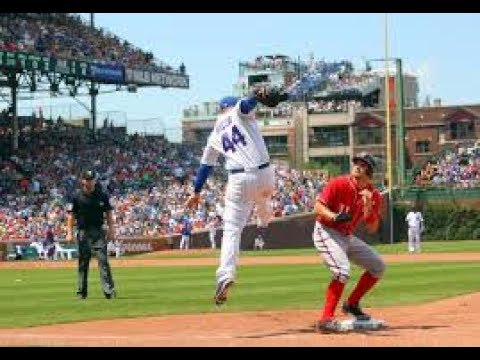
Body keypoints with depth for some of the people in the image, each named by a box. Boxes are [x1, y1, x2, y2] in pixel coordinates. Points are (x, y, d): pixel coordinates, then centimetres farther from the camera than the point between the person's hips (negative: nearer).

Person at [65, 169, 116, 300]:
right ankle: (82, 292, 13)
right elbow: (71, 215, 1)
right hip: (83, 233, 0)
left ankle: (109, 289, -13)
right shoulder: (77, 197, 0)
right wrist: (69, 232, -6)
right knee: (83, 263, 6)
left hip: (98, 232, 0)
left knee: (103, 260, -9)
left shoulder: (102, 196, 4)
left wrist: (111, 230, 4)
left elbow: (109, 213, 10)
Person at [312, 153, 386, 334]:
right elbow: (318, 207, -18)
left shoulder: (374, 195, -2)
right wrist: (334, 216, -37)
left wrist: (368, 205, -23)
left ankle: (352, 304, 21)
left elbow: (372, 229, -7)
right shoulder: (338, 184, -16)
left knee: (378, 266, 10)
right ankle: (325, 319, -27)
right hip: (326, 232, -7)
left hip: (348, 237, 7)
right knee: (342, 271, -28)